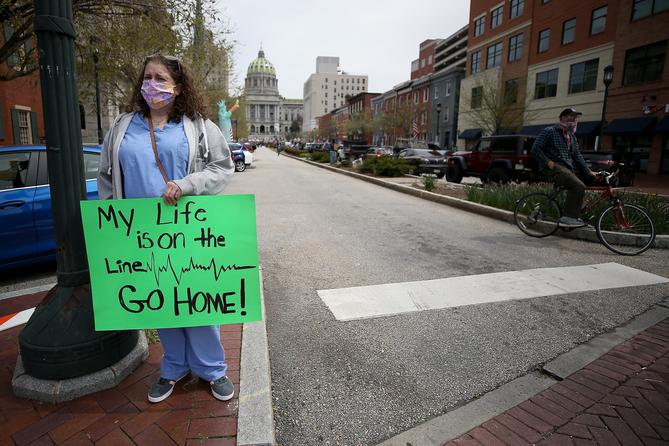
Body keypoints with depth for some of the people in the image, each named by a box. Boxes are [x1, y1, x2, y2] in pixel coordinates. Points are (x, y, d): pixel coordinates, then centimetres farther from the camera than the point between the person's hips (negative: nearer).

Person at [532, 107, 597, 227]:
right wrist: (548, 162, -16)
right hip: (554, 167, -9)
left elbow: (577, 156, 27)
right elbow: (536, 149, -7)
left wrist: (588, 172, 21)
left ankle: (566, 220, 13)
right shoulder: (549, 131, 0)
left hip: (567, 168, 9)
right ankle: (568, 217, -20)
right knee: (579, 186, -23)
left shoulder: (572, 137, 24)